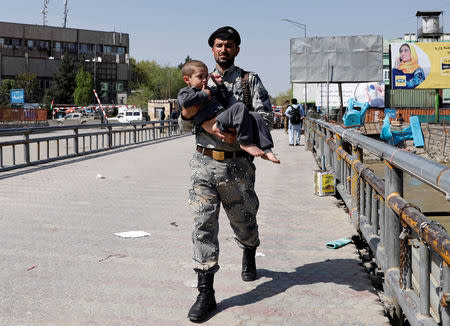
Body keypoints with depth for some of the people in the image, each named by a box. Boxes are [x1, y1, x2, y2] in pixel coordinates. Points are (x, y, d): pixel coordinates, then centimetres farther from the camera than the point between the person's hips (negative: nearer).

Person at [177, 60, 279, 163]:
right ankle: (246, 143, -26)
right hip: (214, 122, -9)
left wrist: (220, 85, 26)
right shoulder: (185, 91, 8)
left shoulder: (210, 90, 32)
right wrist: (203, 95, -8)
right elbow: (184, 101, -17)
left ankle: (266, 150, -11)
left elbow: (225, 102, 34)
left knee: (255, 117, -4)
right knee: (239, 107, -29)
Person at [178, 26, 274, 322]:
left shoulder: (250, 81, 6)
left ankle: (249, 256, 48)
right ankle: (206, 293, -2)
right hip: (204, 163, 2)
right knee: (204, 224, -6)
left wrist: (237, 133, -21)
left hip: (237, 165, -1)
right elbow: (186, 125, 15)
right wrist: (187, 115, -10)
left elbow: (266, 117, -5)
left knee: (244, 221, 13)